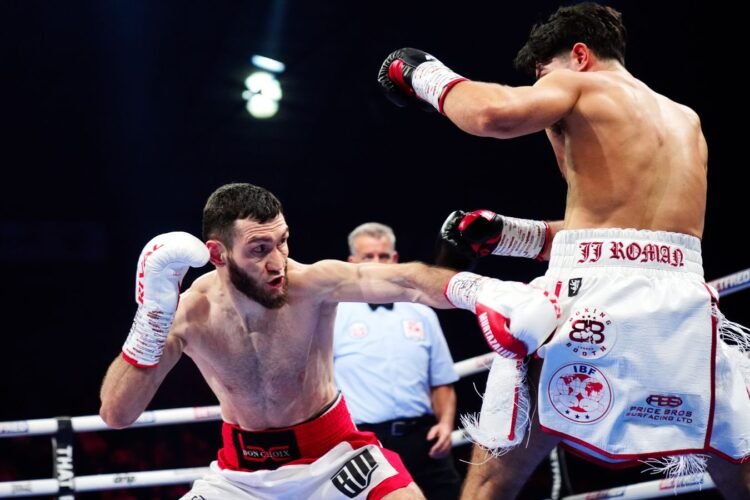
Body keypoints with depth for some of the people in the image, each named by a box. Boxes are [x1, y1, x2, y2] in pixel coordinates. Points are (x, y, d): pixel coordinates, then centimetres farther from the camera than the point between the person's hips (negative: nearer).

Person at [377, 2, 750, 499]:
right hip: (685, 304, 5)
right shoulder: (686, 121, 29)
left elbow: (494, 114, -12)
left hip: (599, 296, -5)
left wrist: (424, 75, 7)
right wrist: (504, 235, 30)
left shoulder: (580, 86, 9)